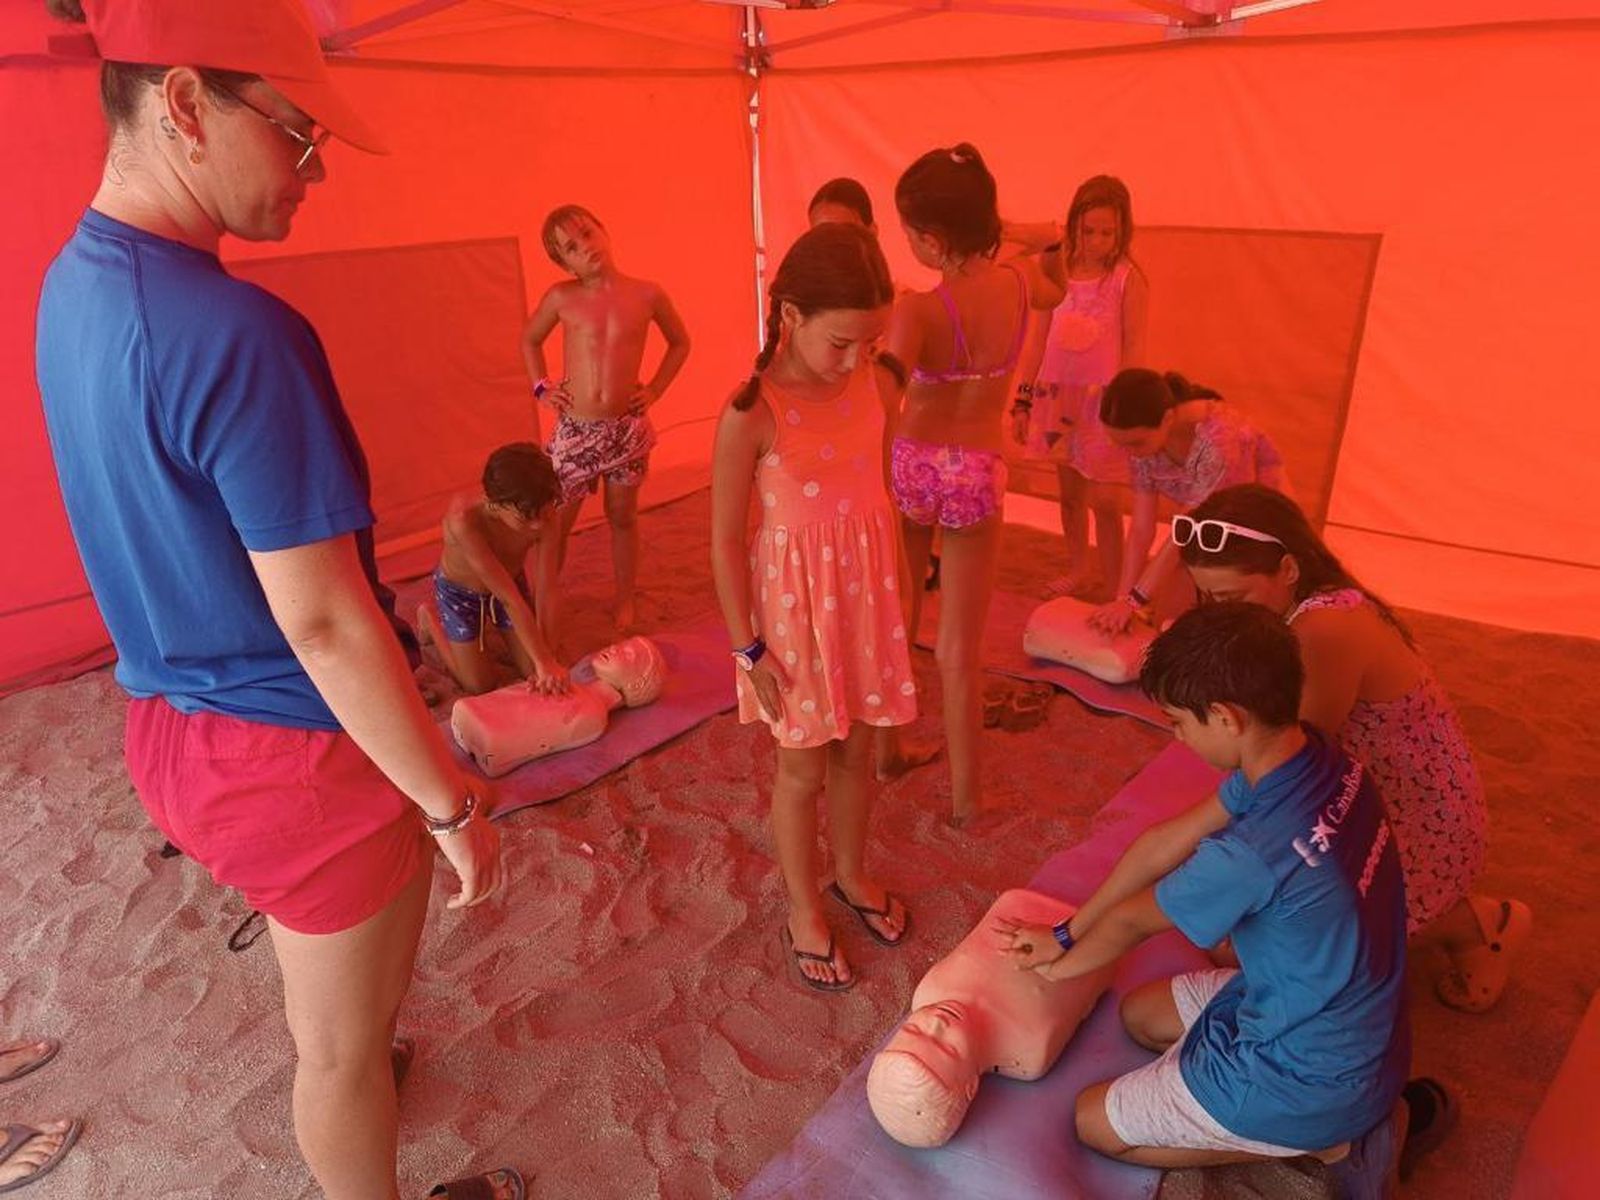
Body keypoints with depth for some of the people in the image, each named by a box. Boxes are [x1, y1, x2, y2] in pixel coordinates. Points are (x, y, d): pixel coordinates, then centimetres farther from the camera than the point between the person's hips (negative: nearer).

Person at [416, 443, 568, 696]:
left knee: (533, 674, 7)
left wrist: (547, 661, -28)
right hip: (460, 591, -3)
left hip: (508, 581, 4)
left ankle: (489, 629, 33)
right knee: (480, 686, 7)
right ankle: (430, 619, 29)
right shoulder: (464, 520, -43)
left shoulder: (541, 514, -31)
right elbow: (510, 599, -41)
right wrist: (544, 662, -39)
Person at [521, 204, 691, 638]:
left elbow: (680, 343, 13)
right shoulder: (561, 298, -3)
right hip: (574, 429, 0)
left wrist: (655, 389, 3)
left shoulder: (646, 294, -3)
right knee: (554, 524, 1)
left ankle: (625, 602, 30)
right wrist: (541, 387, 4)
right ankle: (542, 621, 10)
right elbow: (530, 341, 16)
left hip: (627, 427, 0)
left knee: (622, 518, 14)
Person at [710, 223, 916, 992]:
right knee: (803, 765, 11)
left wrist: (897, 595, 13)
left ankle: (851, 873, 44)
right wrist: (749, 650, -11)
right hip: (796, 603, -4)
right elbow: (725, 538, -15)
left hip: (867, 591, 5)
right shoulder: (750, 416, -21)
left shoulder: (872, 382, -5)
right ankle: (803, 910, 34)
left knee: (856, 749, 19)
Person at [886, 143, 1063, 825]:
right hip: (978, 476, 2)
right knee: (958, 652, 10)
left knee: (895, 625, 21)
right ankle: (964, 795, 19)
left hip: (909, 464, -2)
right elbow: (1053, 293, 21)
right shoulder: (1020, 283, -6)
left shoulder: (916, 311, -20)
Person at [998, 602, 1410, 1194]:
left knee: (1094, 1120, 6)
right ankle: (1360, 1112, 13)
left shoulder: (1250, 856, -37)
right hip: (1357, 1022, 8)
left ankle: (1332, 1142, 4)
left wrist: (1062, 963, 7)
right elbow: (1165, 842, -4)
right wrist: (1066, 934, 3)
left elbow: (1129, 921, -15)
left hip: (1315, 1074, -7)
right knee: (1140, 1013, 23)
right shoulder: (1318, 758, -13)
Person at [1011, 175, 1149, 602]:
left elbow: (1134, 348, -8)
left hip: (1103, 399, -4)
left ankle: (1114, 587, 9)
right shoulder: (1059, 270, 3)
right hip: (1058, 392, 4)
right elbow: (1039, 337, 7)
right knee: (1070, 491, 15)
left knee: (1103, 499, -4)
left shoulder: (1128, 279, -9)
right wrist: (1022, 399, 7)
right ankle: (1078, 571, 32)